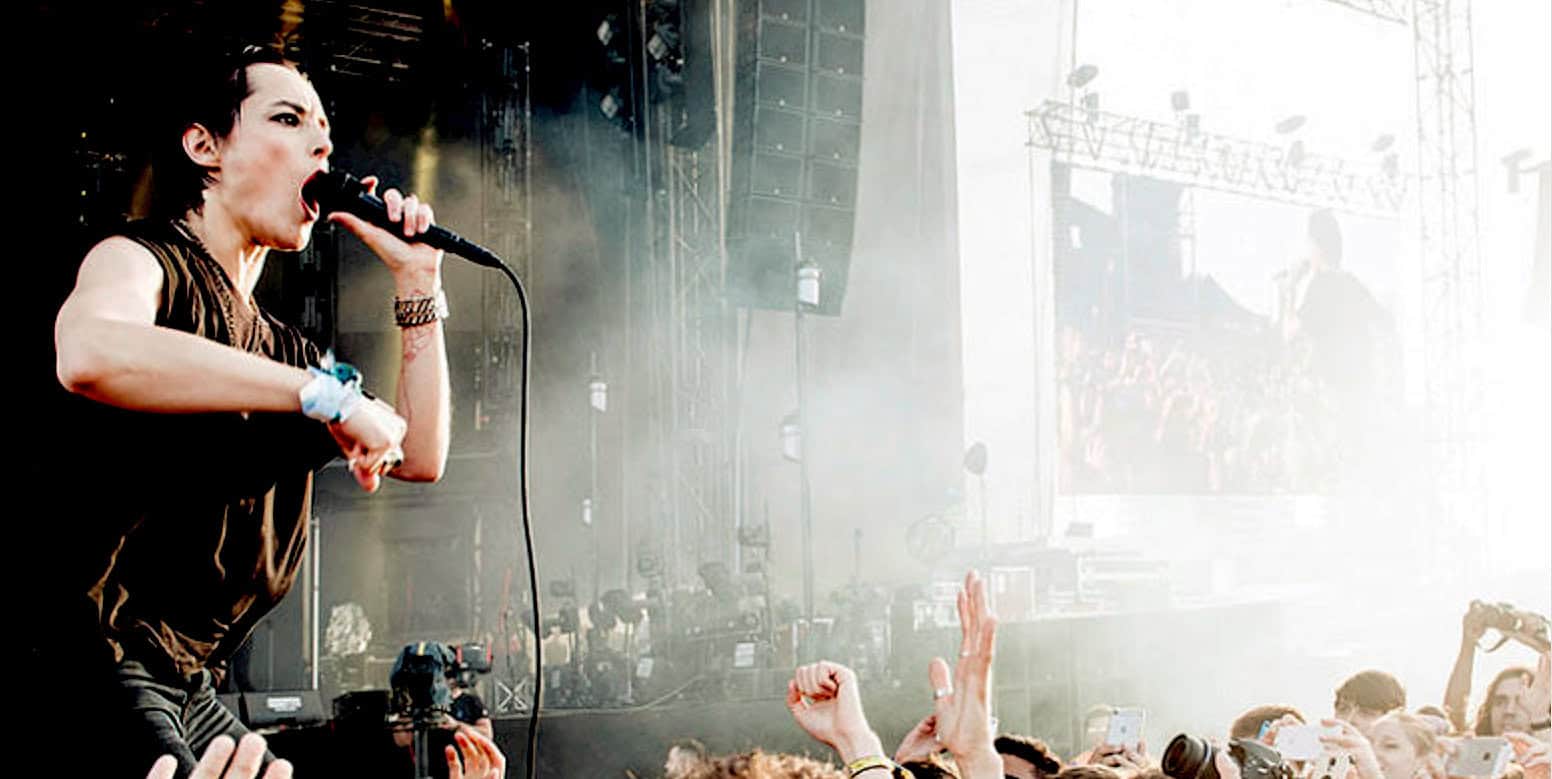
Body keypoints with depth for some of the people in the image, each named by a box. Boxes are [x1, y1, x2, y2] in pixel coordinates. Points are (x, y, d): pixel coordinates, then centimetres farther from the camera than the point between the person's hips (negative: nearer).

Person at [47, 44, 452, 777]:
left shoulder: (281, 348, 19)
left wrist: (417, 279, 12)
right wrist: (327, 393, -27)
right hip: (93, 659, -8)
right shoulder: (143, 260, -5)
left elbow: (420, 458, 16)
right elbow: (90, 354, -30)